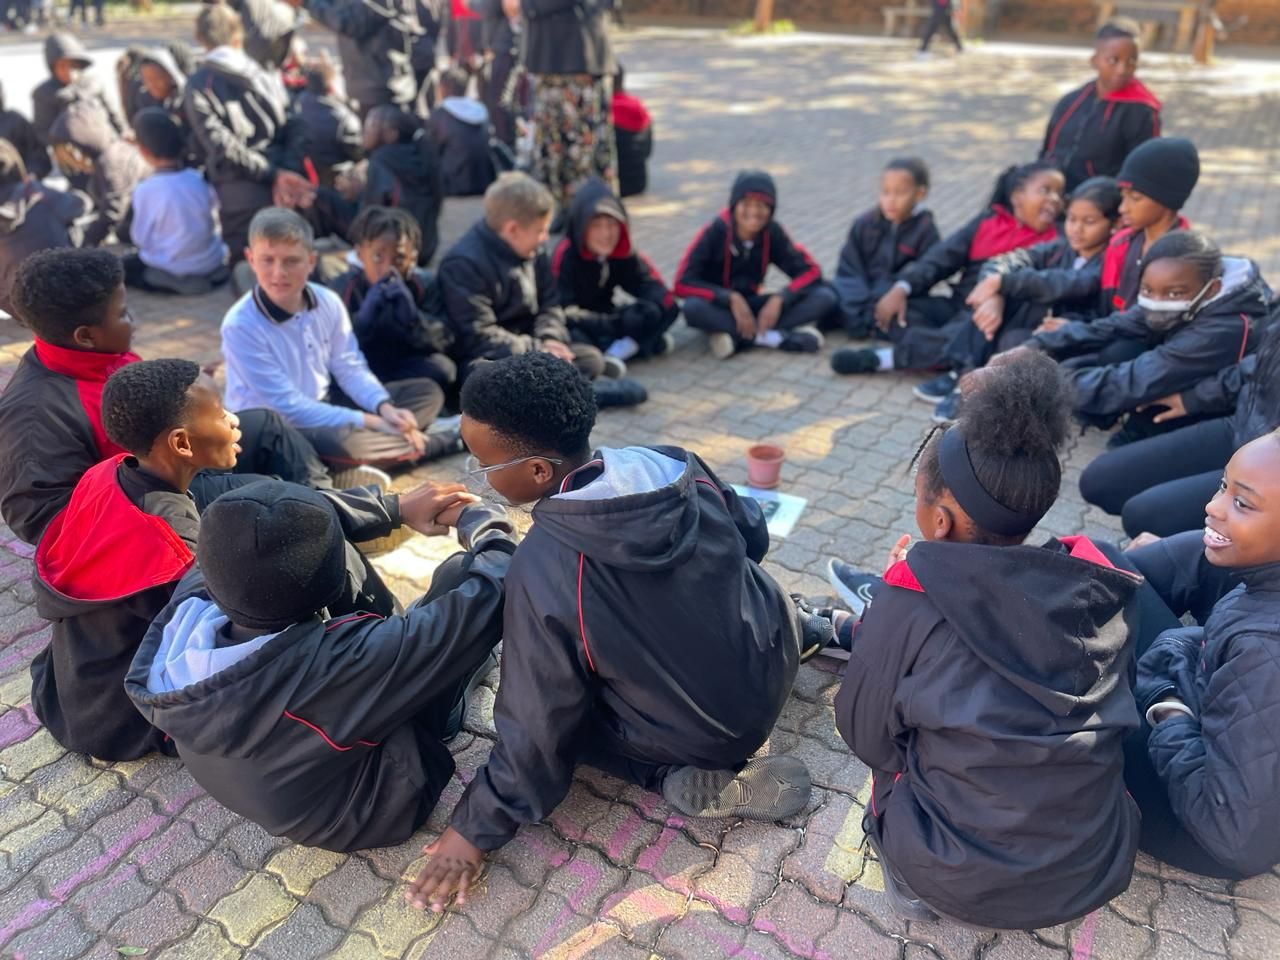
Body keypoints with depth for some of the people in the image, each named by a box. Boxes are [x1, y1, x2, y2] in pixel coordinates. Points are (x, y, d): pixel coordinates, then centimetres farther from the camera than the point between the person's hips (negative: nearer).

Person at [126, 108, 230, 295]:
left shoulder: (145, 190, -16)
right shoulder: (201, 180, -6)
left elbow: (140, 239, -6)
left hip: (171, 273, -6)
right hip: (214, 267, 6)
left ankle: (176, 281, -2)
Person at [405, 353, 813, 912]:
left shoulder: (543, 569, -31)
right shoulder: (679, 466, -17)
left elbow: (539, 723, -21)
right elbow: (755, 538, 2)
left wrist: (478, 827, -5)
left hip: (701, 734, -6)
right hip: (776, 664, 6)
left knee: (562, 706, 13)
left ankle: (693, 781, -1)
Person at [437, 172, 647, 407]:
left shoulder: (534, 253, 6)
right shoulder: (463, 264, -17)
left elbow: (549, 306, 10)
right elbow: (479, 336, -20)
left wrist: (550, 338, -13)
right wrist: (537, 350, -21)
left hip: (528, 348, 7)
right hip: (485, 358, -7)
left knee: (591, 357, -9)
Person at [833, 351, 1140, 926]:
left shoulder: (907, 603, -20)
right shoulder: (1098, 588, -8)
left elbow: (863, 737, -6)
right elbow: (1102, 712, 9)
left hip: (962, 884, -3)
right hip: (1098, 869, 4)